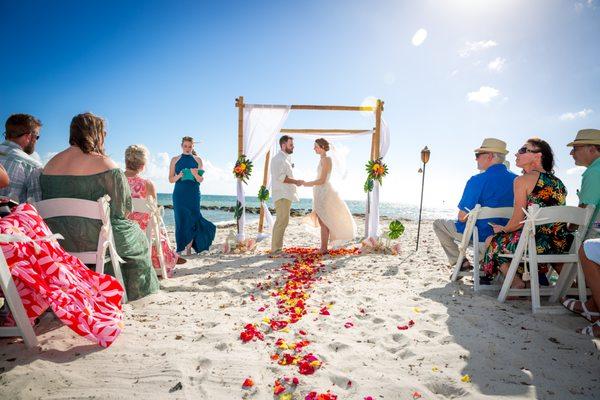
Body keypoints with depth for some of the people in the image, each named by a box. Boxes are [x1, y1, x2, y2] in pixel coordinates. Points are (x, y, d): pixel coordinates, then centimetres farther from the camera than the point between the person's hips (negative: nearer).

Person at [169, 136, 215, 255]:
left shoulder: (197, 160, 7)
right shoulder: (175, 160, 8)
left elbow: (201, 180, 2)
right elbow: (171, 179, 6)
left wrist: (195, 175, -18)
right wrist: (179, 176, -14)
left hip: (193, 194, 0)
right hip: (179, 194, 0)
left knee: (192, 218, -4)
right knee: (181, 219, -1)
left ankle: (189, 247, 10)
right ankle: (182, 248, 8)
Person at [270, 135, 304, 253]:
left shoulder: (286, 158, 20)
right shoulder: (278, 159, -11)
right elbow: (280, 177, -20)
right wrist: (296, 181, -15)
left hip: (286, 195, 10)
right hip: (282, 195, -10)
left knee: (281, 221, 13)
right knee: (282, 221, -12)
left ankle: (277, 248, 20)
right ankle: (276, 248, -8)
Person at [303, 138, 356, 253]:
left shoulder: (326, 159, -12)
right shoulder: (323, 160, 16)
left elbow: (322, 180, -18)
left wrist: (306, 183, -11)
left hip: (324, 193, -10)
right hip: (321, 193, 10)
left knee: (323, 222, -6)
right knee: (323, 222, 10)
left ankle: (323, 249, -1)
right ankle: (323, 248, 16)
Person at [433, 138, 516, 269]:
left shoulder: (477, 180, -21)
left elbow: (462, 218, -18)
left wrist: (471, 217, 4)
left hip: (480, 235, -6)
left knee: (438, 224, 12)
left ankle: (461, 262, 9)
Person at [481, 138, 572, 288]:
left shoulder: (523, 180, -8)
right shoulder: (559, 183, 13)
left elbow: (518, 222, -11)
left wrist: (503, 229, 11)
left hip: (535, 241, -8)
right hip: (561, 245, 8)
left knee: (492, 241, 14)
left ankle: (516, 282, 6)